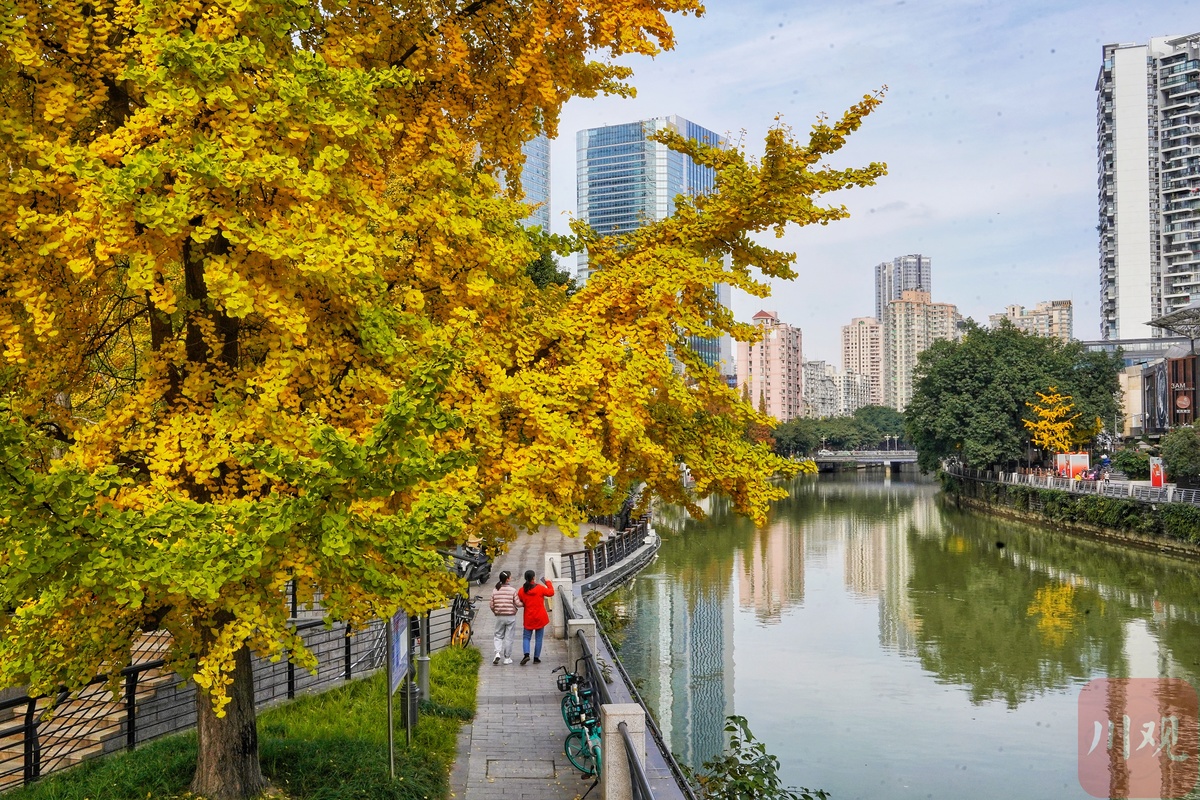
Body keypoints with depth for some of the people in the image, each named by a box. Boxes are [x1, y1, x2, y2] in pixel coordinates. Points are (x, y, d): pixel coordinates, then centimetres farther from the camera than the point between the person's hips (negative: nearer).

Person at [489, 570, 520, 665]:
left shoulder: (495, 590, -2)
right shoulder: (512, 589, -10)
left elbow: (491, 604, 2)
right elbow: (518, 603, -10)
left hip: (500, 617, 2)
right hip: (511, 616, -2)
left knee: (498, 635, 16)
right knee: (508, 637, 7)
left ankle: (498, 653, -5)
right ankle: (507, 658, 12)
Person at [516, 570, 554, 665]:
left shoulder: (521, 590, -6)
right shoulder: (540, 588, -9)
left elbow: (520, 603, 2)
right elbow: (551, 593, 4)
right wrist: (547, 583, 15)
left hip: (528, 619, 1)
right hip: (540, 618, -1)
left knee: (526, 637, 10)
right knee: (538, 638, 8)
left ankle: (526, 654, -11)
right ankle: (536, 658, 9)